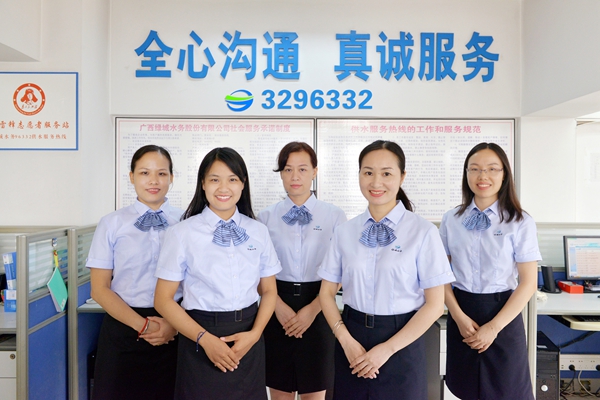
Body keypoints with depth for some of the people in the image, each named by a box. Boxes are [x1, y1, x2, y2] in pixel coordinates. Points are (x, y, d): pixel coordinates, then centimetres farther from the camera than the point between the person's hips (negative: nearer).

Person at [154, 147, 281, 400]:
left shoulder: (258, 232, 1)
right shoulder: (183, 233, -8)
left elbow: (269, 291, 6)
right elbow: (163, 299, -5)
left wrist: (254, 333, -9)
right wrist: (205, 339, -13)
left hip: (247, 340, 3)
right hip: (202, 339, -2)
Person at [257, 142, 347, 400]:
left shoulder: (334, 216, -3)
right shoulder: (267, 217, 1)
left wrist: (312, 309, -11)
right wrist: (279, 306, -11)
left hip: (318, 308, -1)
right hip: (278, 309, 1)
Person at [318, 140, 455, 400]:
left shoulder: (423, 232, -11)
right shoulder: (344, 232, -1)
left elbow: (434, 304, -8)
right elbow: (327, 294, 4)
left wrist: (387, 349, -11)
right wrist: (346, 340, -9)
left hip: (401, 342, -2)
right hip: (352, 338, 3)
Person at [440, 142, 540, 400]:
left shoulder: (520, 222, -7)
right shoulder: (451, 220, 0)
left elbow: (528, 283, -7)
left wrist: (494, 327, -11)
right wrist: (458, 316, -10)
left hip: (503, 314, -2)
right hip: (461, 313, 2)